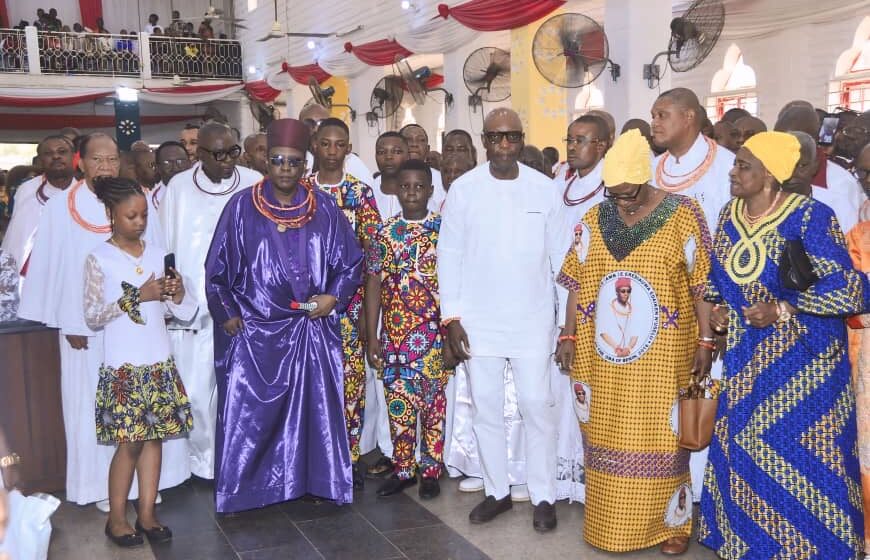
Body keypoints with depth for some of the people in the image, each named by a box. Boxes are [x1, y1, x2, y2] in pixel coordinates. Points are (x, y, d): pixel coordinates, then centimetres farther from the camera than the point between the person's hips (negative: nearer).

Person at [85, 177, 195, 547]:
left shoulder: (157, 254, 6)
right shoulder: (99, 259, -5)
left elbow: (181, 312, 8)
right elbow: (92, 318, -9)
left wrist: (178, 296, -14)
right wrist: (137, 297, -16)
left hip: (159, 363, 4)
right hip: (123, 367, -4)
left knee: (154, 437, 7)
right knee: (129, 442, 0)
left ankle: (146, 513, 17)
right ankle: (116, 518, 15)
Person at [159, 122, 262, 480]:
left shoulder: (254, 184, 0)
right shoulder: (179, 187, 1)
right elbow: (165, 247, 6)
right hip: (194, 307, 0)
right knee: (197, 388, 4)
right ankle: (203, 458, 22)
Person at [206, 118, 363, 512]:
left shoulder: (325, 208, 2)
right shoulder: (242, 206, -2)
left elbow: (351, 263, 7)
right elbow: (217, 269, 3)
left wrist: (334, 297, -7)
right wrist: (228, 316, -1)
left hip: (314, 330, 2)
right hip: (255, 330, -1)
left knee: (316, 407, 8)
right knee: (248, 413, 4)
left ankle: (314, 480, 24)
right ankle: (240, 489, 19)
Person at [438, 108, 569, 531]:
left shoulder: (544, 189, 0)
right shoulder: (463, 188, -1)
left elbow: (560, 257, 2)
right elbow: (449, 255, 1)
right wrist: (451, 316, -3)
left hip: (533, 320, -1)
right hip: (478, 320, 1)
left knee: (536, 406, 2)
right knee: (486, 408, 9)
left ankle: (543, 496, 18)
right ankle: (497, 491, 26)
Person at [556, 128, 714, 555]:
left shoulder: (683, 214, -5)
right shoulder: (594, 219, 5)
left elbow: (702, 284, -5)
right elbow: (578, 283, 7)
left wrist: (705, 341, -9)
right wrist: (569, 335, 3)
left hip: (663, 357, -3)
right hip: (604, 355, 3)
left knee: (660, 436, 5)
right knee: (608, 437, 10)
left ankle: (670, 523, 21)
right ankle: (611, 523, 25)